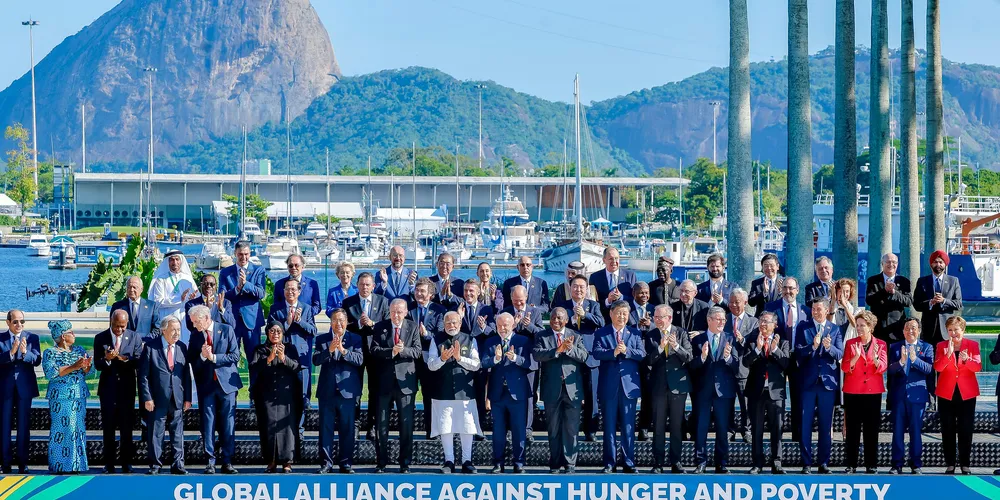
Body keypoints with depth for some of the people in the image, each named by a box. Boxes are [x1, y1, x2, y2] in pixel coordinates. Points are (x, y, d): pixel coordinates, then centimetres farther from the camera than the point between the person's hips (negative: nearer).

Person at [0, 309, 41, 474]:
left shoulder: (32, 338, 1)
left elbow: (37, 360, -9)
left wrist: (25, 352, -27)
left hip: (24, 387, 0)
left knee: (23, 425, 4)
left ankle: (22, 462, 10)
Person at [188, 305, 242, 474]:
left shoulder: (226, 330, -1)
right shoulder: (195, 335, 6)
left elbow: (235, 356, -6)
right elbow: (192, 362, 5)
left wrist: (213, 357, -14)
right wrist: (202, 356, -15)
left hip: (226, 383, -2)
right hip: (206, 384, 2)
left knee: (228, 424, 1)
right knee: (208, 423, 0)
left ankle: (227, 462, 5)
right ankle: (210, 461, 3)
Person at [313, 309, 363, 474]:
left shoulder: (355, 339, 4)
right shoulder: (322, 339, 8)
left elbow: (359, 359, -10)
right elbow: (316, 360, -5)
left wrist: (343, 350, -23)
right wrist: (329, 350, -21)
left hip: (347, 390, -1)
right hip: (326, 391, 1)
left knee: (347, 428, 3)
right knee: (326, 428, 3)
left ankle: (345, 462, 10)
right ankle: (326, 462, 8)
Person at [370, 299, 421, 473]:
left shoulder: (413, 328, 3)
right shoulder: (379, 327, 4)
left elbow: (417, 351, -5)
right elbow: (374, 350, -6)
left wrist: (402, 350, -23)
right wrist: (392, 351, -21)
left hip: (405, 381, -1)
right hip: (384, 381, 1)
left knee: (406, 424, 2)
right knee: (382, 424, 5)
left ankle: (405, 463, 9)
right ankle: (381, 462, 12)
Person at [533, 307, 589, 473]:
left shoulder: (576, 337, 9)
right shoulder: (542, 337, 5)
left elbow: (584, 356, -5)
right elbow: (537, 354, -13)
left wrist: (570, 348, -22)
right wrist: (558, 350, -24)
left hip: (572, 388, 0)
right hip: (552, 389, 0)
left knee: (571, 428, 1)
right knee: (553, 428, 7)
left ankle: (570, 463, 6)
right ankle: (555, 463, 14)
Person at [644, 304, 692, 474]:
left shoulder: (681, 334, 1)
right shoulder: (651, 335, 3)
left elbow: (689, 357, -6)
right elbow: (648, 360, -6)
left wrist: (676, 347, -22)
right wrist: (660, 347, -21)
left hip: (678, 384, 0)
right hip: (659, 386, 0)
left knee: (677, 426, 5)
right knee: (658, 426, 2)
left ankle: (675, 462, 11)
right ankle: (658, 463, 5)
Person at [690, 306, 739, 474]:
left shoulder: (730, 339, 5)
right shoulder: (697, 340, 3)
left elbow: (736, 366, -2)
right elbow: (692, 366, -3)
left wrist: (728, 357, -22)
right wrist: (702, 357, -22)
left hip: (724, 389, 1)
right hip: (703, 389, -1)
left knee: (723, 429, 5)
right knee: (701, 428, 1)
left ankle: (722, 464, 11)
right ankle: (700, 463, 7)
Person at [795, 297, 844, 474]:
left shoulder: (835, 330, 5)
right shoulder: (803, 327, 2)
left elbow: (840, 354, -6)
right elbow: (798, 353, -8)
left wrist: (829, 347, -26)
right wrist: (813, 346, -26)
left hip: (827, 381, 1)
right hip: (808, 381, -1)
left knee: (826, 424, 5)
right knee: (805, 424, 0)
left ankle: (824, 462, 12)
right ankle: (807, 462, 5)